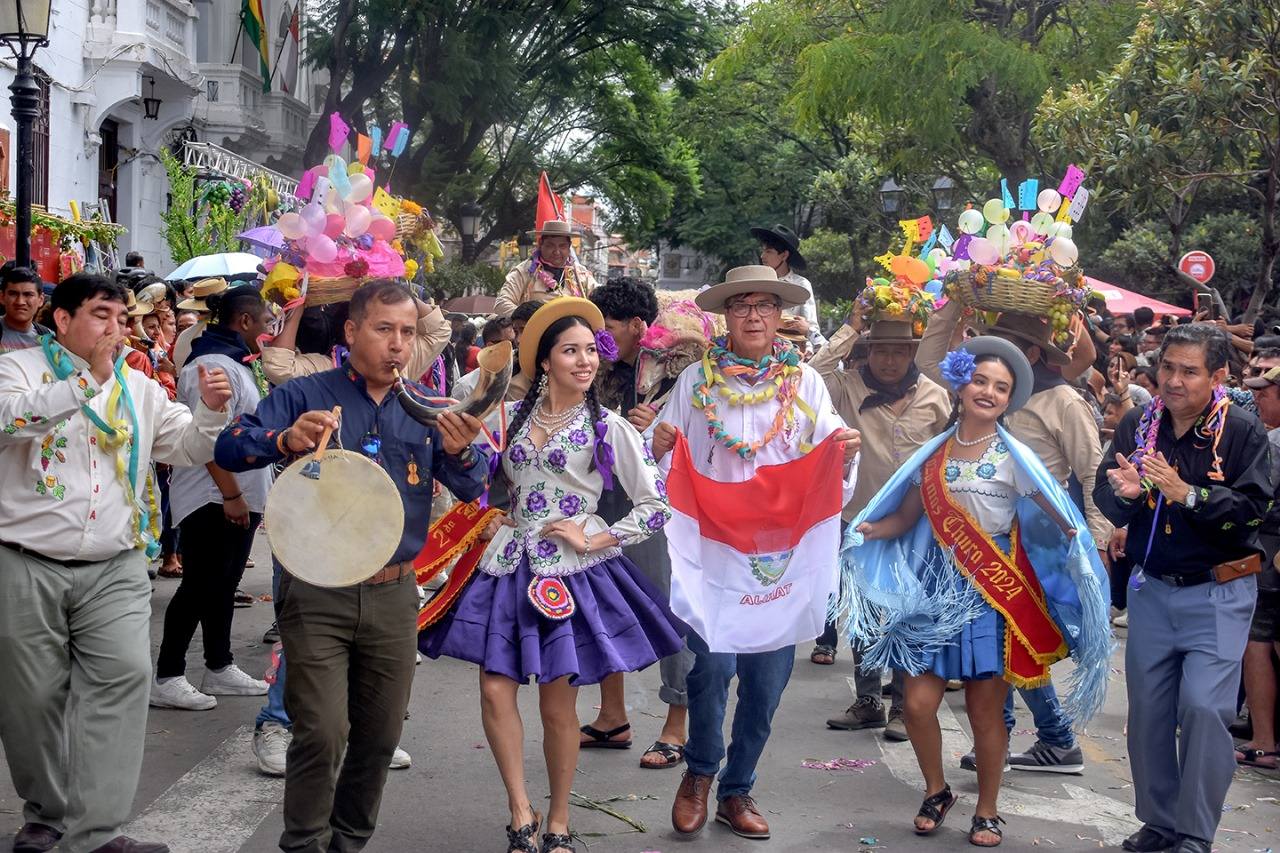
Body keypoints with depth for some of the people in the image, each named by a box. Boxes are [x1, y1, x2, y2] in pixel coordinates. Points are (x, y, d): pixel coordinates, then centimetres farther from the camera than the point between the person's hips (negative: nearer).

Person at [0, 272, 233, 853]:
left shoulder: (140, 389, 14)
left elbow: (191, 450, 14)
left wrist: (211, 410, -6)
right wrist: (87, 379, -27)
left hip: (114, 570, 3)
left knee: (123, 677, -13)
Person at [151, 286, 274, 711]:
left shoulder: (235, 362, 16)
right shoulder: (213, 365, -17)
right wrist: (230, 494, -25)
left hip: (239, 496, 10)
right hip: (213, 499, -10)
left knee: (222, 585, 15)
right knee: (200, 587, -5)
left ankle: (219, 668, 24)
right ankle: (167, 678, 1)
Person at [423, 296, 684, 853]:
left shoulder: (609, 428, -2)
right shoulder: (516, 415, 8)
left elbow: (656, 506, -2)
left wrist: (598, 540, -9)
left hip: (568, 571, -3)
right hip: (509, 565, 3)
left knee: (558, 704, 2)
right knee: (495, 689, -7)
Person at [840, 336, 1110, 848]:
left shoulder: (1013, 457, -1)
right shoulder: (935, 452, 7)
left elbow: (1054, 515, -6)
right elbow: (905, 517, 8)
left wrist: (1075, 538, -25)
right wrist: (870, 529, -9)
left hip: (992, 595, -2)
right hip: (936, 591, 3)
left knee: (985, 711, 3)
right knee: (919, 703, -3)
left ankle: (987, 811, 21)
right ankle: (937, 791, 23)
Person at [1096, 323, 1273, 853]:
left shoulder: (1242, 431, -10)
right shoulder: (1137, 425, 0)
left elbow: (1252, 507, -16)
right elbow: (1104, 496, 0)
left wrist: (1186, 494, -28)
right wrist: (1123, 492, -22)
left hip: (1217, 593, -4)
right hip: (1151, 588, 4)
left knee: (1203, 706, -13)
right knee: (1148, 710, 9)